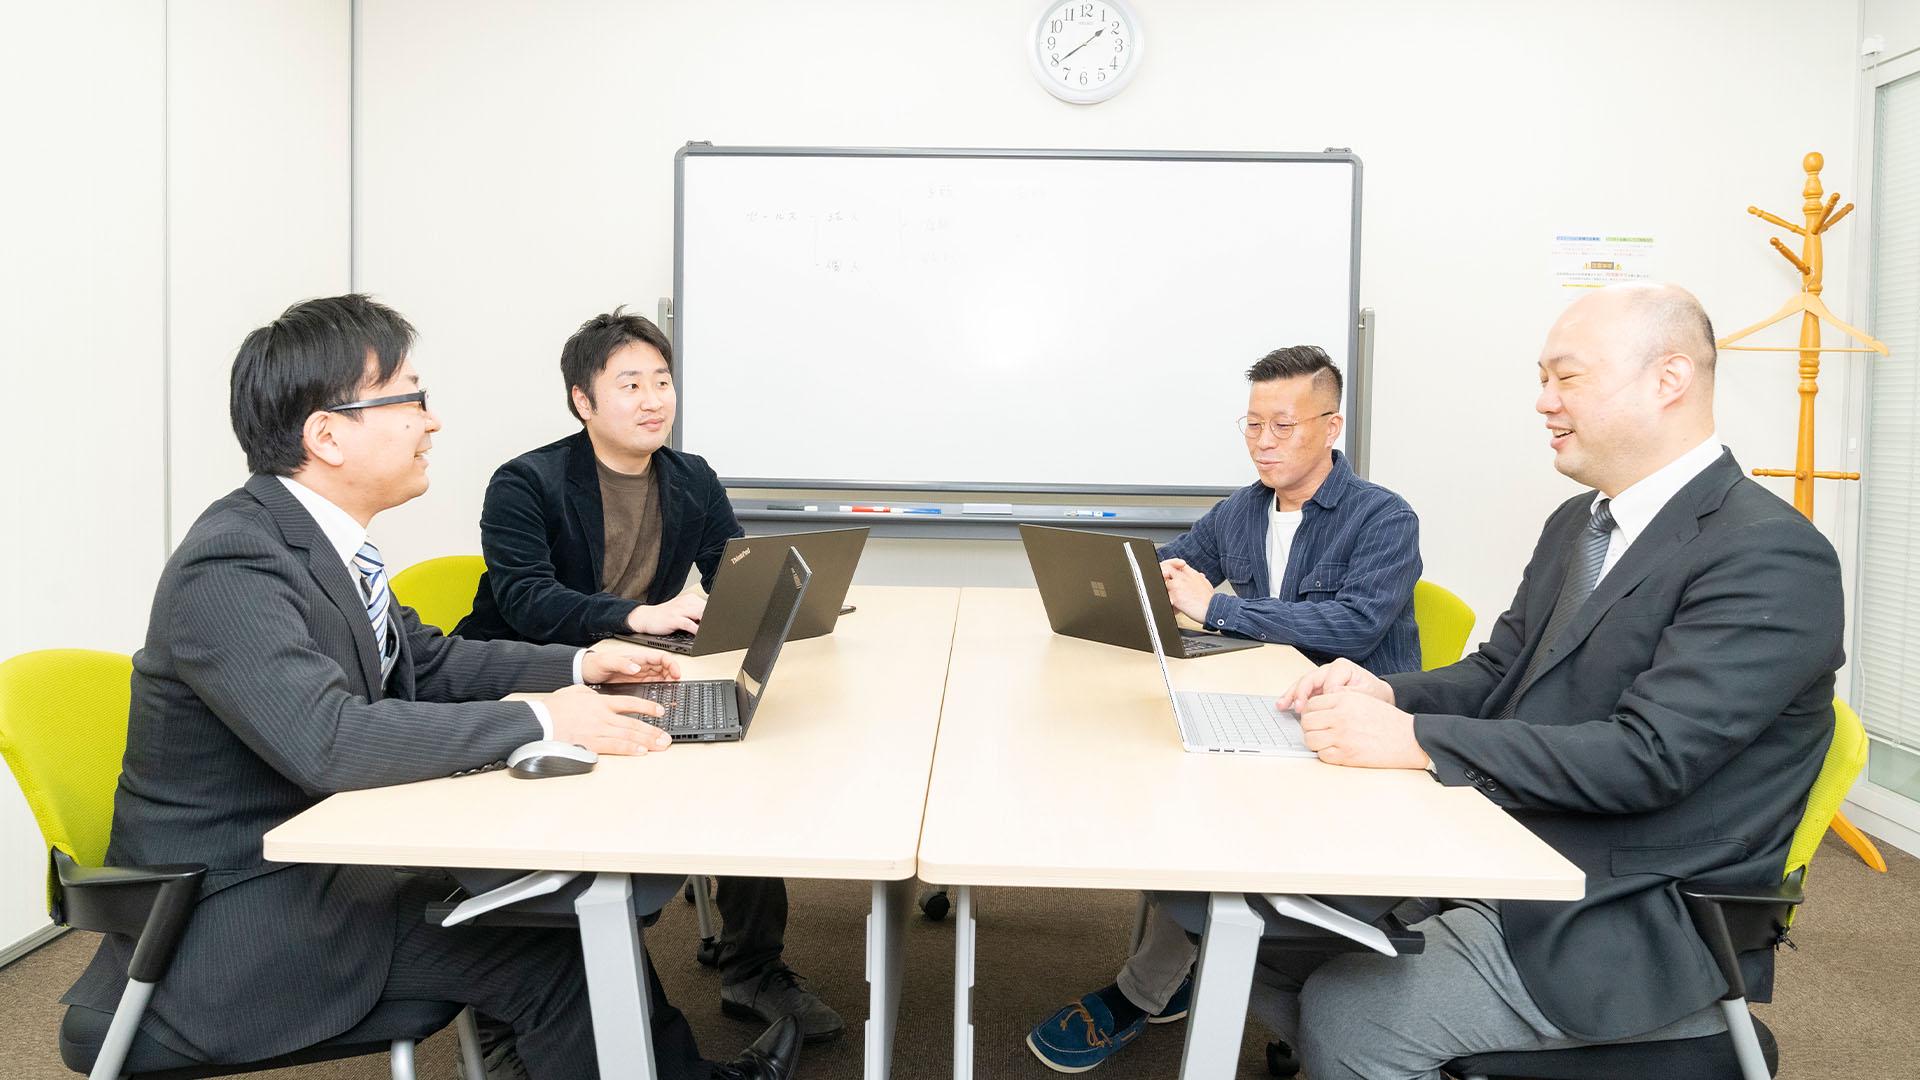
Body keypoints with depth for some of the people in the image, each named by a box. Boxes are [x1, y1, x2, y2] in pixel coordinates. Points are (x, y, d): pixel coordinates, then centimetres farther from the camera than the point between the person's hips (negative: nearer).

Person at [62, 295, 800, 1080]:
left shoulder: (316, 536, 3)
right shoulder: (231, 566, -24)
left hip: (315, 852, 8)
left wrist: (577, 665, 3)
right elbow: (327, 741, -36)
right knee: (556, 950, -14)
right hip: (238, 914, -8)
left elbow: (425, 662, 14)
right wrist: (540, 721, -30)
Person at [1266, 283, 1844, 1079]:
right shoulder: (1578, 523, 11)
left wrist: (1416, 740, -29)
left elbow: (1647, 758, -25)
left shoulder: (1771, 557, -17)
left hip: (1643, 931, -8)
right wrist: (1385, 694, -8)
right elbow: (1497, 675, 13)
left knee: (1347, 1014, -19)